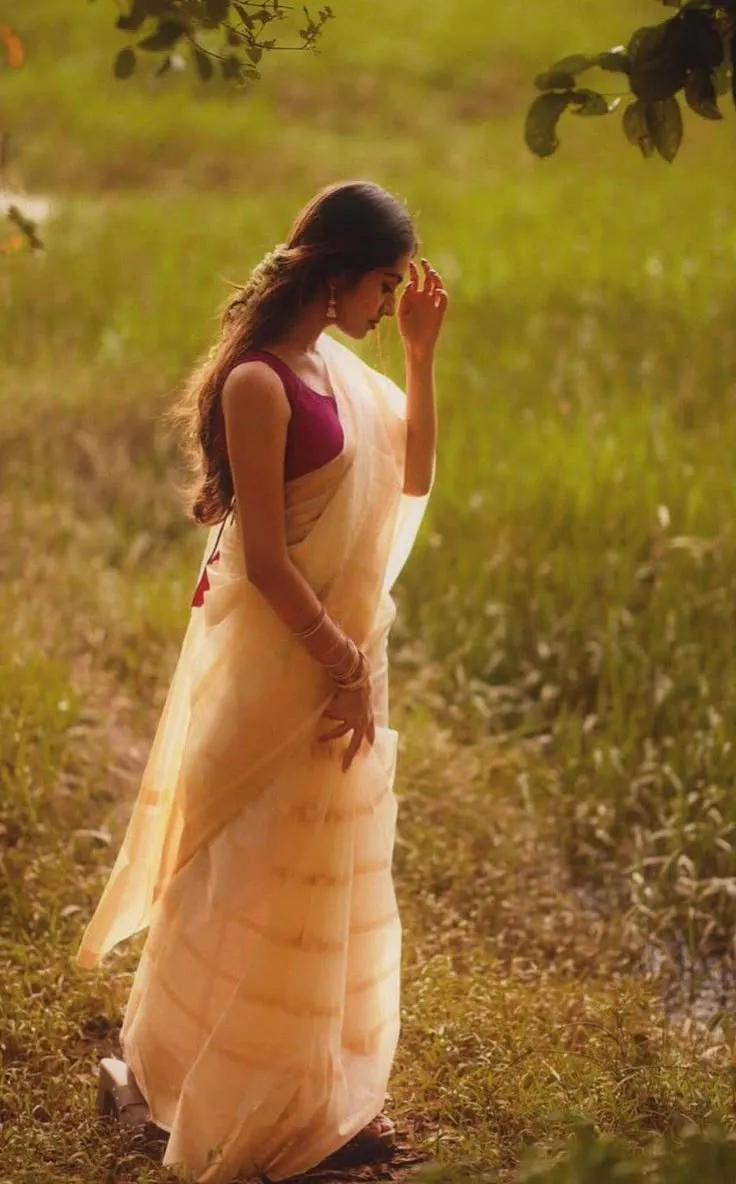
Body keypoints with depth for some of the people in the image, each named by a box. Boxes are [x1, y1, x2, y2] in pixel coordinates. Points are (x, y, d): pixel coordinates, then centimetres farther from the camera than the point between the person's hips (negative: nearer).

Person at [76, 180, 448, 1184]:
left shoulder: (339, 367, 6)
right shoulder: (260, 383, -20)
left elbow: (411, 478, 12)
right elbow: (263, 558, -21)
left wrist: (421, 354, 3)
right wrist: (344, 667, -17)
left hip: (342, 651, 9)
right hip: (276, 661, -8)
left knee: (330, 875, 17)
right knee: (251, 875, 4)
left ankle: (319, 1088, 31)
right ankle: (158, 1073, 23)